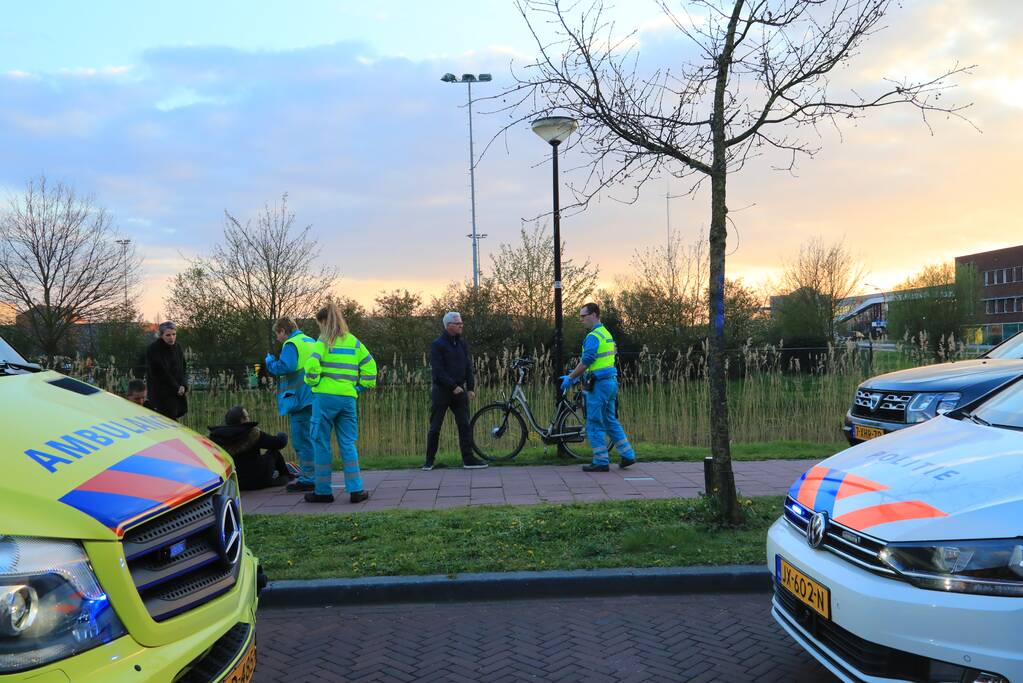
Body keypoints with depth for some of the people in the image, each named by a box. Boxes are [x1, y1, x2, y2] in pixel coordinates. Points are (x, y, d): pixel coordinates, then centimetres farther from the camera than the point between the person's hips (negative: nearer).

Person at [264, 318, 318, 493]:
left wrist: (270, 361, -4)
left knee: (302, 440, -5)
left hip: (300, 399, -9)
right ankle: (316, 476, 20)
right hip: (313, 398, 9)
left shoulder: (291, 344, -8)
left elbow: (286, 367, -22)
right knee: (312, 439, 15)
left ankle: (307, 479, -4)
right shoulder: (311, 342, 19)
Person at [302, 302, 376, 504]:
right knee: (348, 444, 9)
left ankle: (322, 490, 11)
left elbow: (312, 364, -16)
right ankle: (356, 489, 4)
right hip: (348, 398, 4)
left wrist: (312, 382, 2)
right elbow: (370, 365, 8)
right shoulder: (354, 342, 11)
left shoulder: (324, 341, -3)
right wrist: (360, 387, 15)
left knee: (321, 443, 6)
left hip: (325, 397, -4)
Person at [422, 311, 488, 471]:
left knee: (464, 425, 0)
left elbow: (468, 367, 11)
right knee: (435, 427, 2)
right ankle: (430, 460, 13)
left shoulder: (462, 344, 9)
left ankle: (468, 459, 3)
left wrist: (471, 388, 2)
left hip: (459, 390, 5)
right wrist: (453, 386, -18)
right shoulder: (437, 344, -8)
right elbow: (438, 370, -15)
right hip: (441, 390, -5)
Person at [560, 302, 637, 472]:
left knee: (595, 424, -1)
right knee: (610, 421, 16)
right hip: (611, 381, 9)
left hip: (599, 384, -9)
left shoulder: (593, 336, -15)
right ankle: (628, 455, 16)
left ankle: (601, 462, 2)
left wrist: (570, 378, -7)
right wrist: (575, 375, 22)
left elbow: (585, 362, -19)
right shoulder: (606, 334, 16)